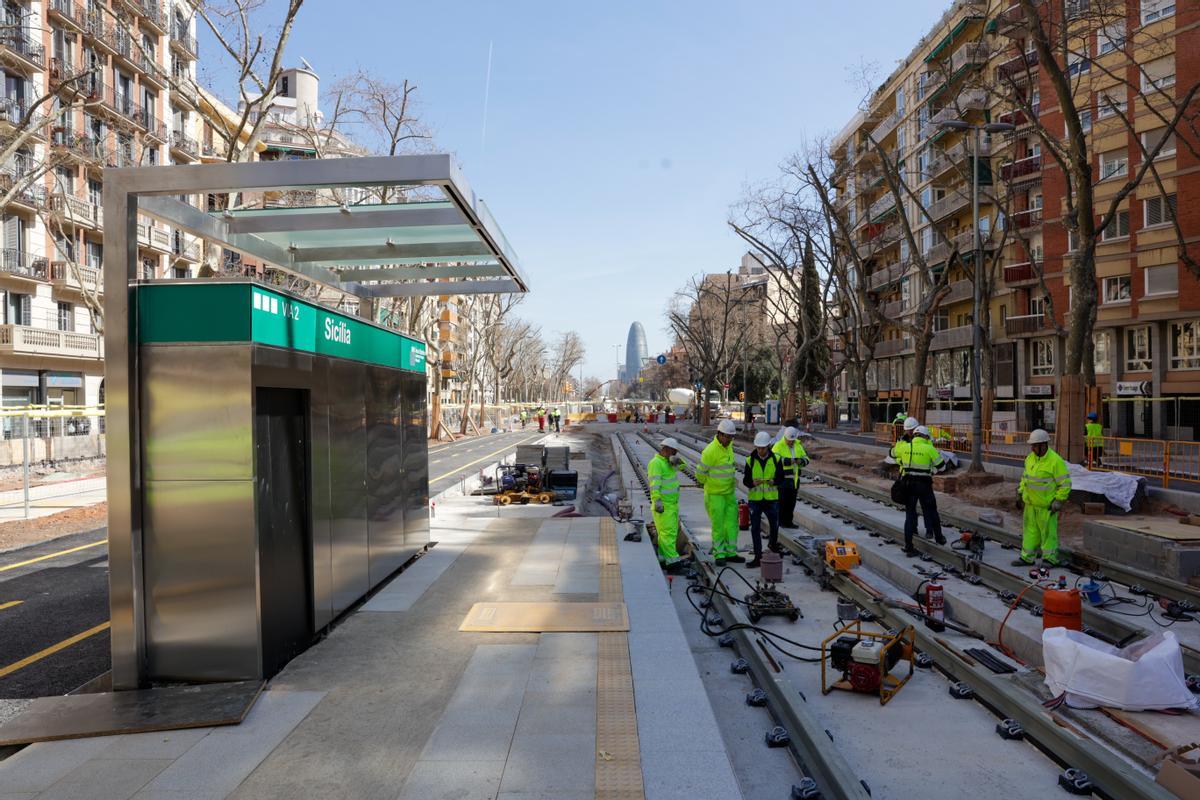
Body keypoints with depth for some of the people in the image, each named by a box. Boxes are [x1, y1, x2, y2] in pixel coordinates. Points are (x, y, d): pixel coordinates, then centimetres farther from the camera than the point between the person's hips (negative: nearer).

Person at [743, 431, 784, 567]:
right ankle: (758, 557, 8)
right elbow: (745, 480, -2)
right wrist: (753, 482, -25)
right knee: (755, 528, 0)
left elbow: (781, 477, 0)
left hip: (771, 499, 1)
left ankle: (773, 543, 45)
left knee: (774, 525, 14)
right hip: (755, 499, -1)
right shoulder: (750, 460, -4)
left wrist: (774, 481, -21)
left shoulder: (776, 459, -3)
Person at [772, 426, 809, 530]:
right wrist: (788, 461, -32)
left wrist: (801, 461, -10)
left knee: (791, 502, 11)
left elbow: (806, 458, 14)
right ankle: (781, 521, 7)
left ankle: (788, 521, 21)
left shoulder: (798, 446, 12)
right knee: (782, 501, -3)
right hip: (783, 479, -6)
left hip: (794, 478, 6)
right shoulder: (778, 446, -8)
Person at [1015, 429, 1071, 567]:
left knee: (1048, 531, 2)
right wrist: (1020, 494, 16)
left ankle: (1050, 559, 13)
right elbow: (1025, 477, 18)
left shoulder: (1055, 461, -16)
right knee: (1030, 530, 11)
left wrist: (1058, 501, -16)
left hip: (1046, 505, -7)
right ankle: (1027, 557, 18)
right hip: (1030, 504, 7)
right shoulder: (1030, 458, 7)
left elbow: (1065, 483, -14)